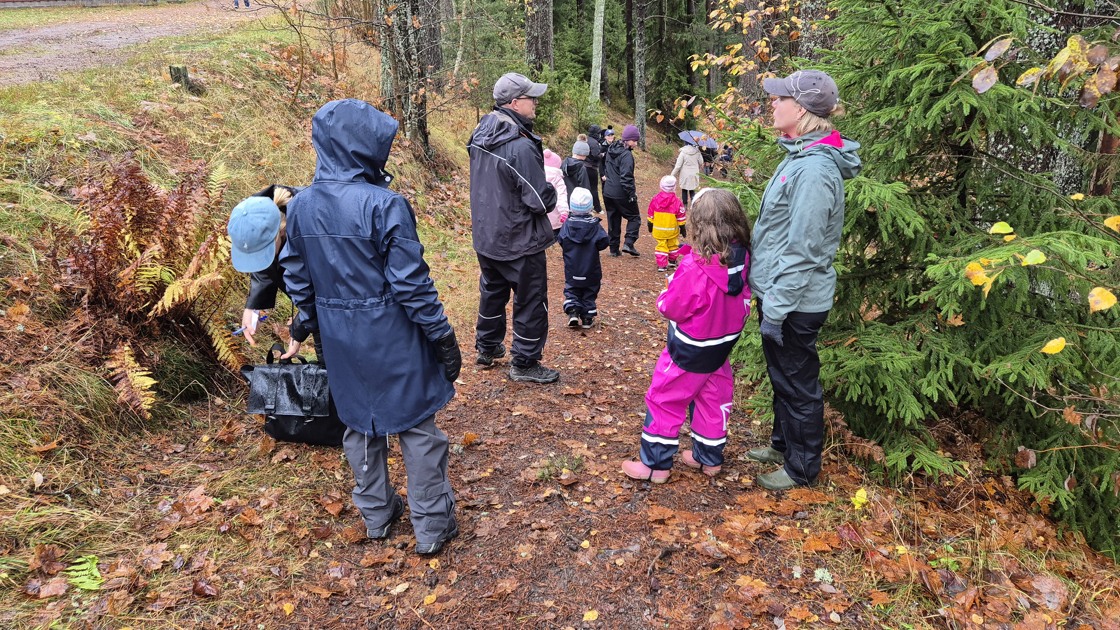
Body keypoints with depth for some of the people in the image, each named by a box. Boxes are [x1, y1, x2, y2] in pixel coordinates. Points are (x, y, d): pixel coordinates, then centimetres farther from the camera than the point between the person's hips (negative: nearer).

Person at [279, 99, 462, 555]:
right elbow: (410, 282, -19)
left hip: (340, 337, 6)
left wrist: (303, 325, 23)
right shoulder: (384, 204, -20)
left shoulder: (300, 205, -1)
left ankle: (376, 514, 36)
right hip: (392, 334, -5)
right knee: (416, 424, 9)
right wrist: (442, 334, -10)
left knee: (360, 422, 21)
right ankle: (432, 527, 19)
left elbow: (296, 277, 8)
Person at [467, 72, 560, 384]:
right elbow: (541, 201, -23)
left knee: (492, 292, 24)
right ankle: (524, 363, 17)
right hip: (518, 241, -8)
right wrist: (552, 192, -2)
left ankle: (487, 348, 39)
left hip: (485, 235, 8)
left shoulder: (481, 136, 1)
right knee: (530, 300, 7)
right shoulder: (521, 147, -26)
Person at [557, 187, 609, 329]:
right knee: (589, 293, 13)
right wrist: (593, 247, 5)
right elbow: (603, 242, -13)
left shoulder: (567, 224, -8)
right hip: (591, 270, -1)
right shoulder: (594, 225, -12)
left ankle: (572, 311, -3)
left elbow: (561, 242, -4)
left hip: (571, 271, 1)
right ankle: (587, 317, 14)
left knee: (571, 291, 15)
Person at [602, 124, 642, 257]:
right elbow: (626, 177, -23)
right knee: (633, 217, 7)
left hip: (608, 192, 7)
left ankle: (614, 248, 15)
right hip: (621, 193, -7)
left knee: (613, 220, 14)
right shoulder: (626, 155, -18)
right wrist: (632, 194, -20)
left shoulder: (611, 150, 8)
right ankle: (628, 243, -8)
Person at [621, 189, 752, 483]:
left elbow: (672, 307, -21)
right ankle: (709, 457, 36)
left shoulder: (696, 267, -31)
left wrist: (665, 296, -2)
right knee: (714, 396, 21)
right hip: (723, 343, 7)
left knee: (665, 398, 9)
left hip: (690, 349, -7)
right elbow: (744, 298, 3)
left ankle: (655, 463, 19)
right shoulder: (742, 257, -11)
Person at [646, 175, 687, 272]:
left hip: (658, 229, 1)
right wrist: (682, 228, 6)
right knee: (673, 245, 19)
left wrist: (650, 225, 17)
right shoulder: (676, 201, -12)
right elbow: (680, 217, -5)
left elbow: (650, 214, 5)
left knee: (661, 246, 5)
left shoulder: (655, 199, -5)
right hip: (672, 230, -1)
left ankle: (661, 265, -2)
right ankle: (672, 261, 35)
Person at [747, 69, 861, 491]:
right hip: (777, 292, 10)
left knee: (798, 384, 8)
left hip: (795, 303, -10)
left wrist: (777, 308, -21)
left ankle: (802, 467, 26)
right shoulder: (799, 156, 8)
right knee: (781, 376, 23)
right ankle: (783, 444, 43)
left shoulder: (814, 170, -24)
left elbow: (802, 250, -25)